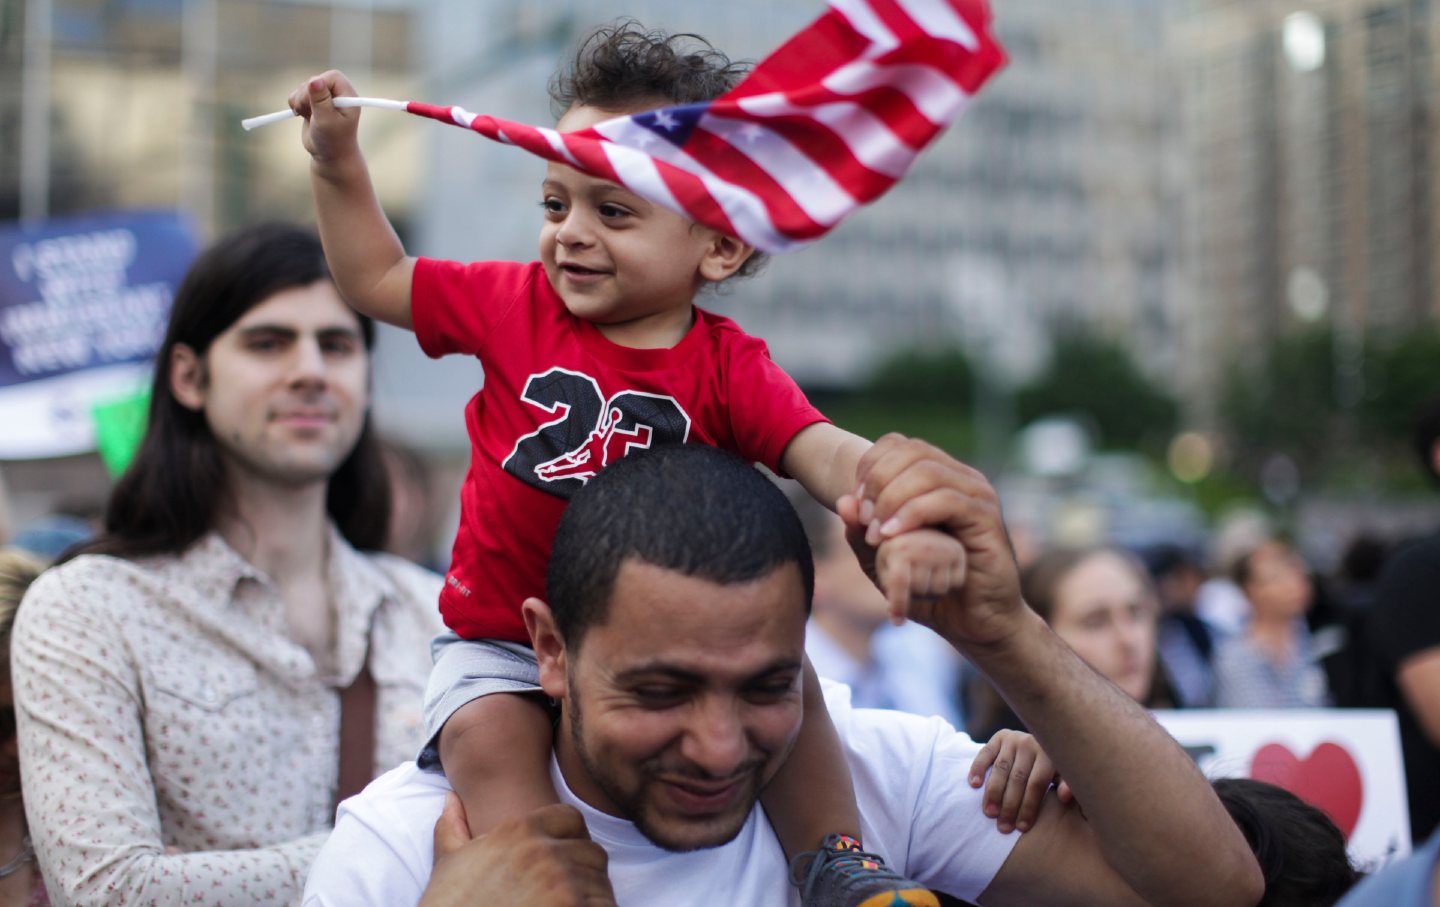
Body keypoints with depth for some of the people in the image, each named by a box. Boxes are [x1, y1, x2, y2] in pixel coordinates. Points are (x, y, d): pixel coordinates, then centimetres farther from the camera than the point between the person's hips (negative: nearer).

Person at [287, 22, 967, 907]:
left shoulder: (729, 367, -9)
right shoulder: (517, 304, -3)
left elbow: (828, 456, -24)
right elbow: (378, 280, 11)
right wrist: (337, 161, 3)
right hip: (504, 637, 0)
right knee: (489, 735, -28)